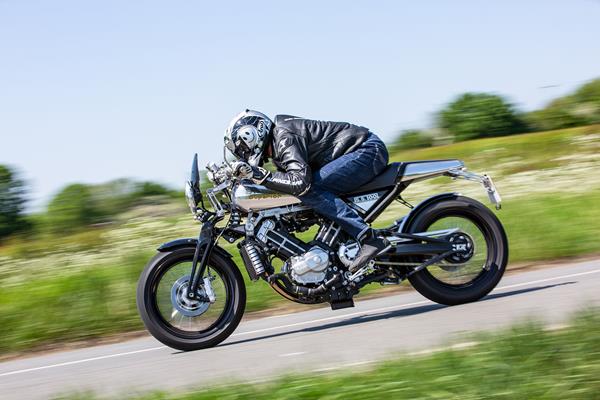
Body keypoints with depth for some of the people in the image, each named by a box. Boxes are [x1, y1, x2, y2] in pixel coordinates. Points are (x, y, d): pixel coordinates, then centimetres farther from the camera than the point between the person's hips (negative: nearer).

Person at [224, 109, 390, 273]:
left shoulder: (284, 137, -16)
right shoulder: (277, 142, 16)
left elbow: (300, 181, -30)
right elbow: (287, 182, 25)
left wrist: (260, 175, -27)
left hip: (369, 150, -11)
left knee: (310, 189, -23)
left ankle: (369, 239, -27)